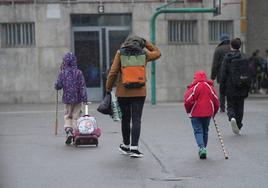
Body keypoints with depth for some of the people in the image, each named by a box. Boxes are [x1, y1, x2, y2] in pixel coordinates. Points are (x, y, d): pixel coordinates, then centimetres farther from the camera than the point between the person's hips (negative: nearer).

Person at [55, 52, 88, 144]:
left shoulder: (62, 73, -5)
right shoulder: (78, 72, -6)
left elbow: (57, 86, -4)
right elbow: (82, 87, -8)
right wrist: (84, 99, -7)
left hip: (67, 98, 0)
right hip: (78, 99, 0)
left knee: (67, 116, 12)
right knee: (76, 116, 7)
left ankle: (68, 130, -8)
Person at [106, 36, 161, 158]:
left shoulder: (120, 53, 0)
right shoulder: (144, 54, 3)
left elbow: (113, 72, -5)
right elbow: (157, 53, 24)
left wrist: (108, 89, 2)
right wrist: (145, 43, 20)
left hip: (122, 92, 0)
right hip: (139, 92, 0)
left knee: (125, 119, 13)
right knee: (136, 120, -2)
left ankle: (126, 146, 27)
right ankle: (134, 148, -12)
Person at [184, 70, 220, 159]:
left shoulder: (193, 87, -9)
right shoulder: (210, 87, 5)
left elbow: (188, 101, -13)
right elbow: (216, 101, 8)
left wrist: (188, 111, 4)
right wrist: (214, 112, 21)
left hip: (196, 114, -4)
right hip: (208, 114, 4)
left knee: (198, 131, -1)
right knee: (205, 131, 16)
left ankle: (202, 148, -20)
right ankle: (203, 149, 20)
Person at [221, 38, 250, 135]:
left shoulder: (227, 58, -6)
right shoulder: (244, 58, -2)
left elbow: (223, 74, -6)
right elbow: (248, 74, -1)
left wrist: (223, 88, 0)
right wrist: (247, 88, 5)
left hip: (230, 88, -1)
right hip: (241, 88, 1)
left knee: (230, 105, 11)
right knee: (240, 107, 13)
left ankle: (232, 117, -19)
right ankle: (238, 127, 15)